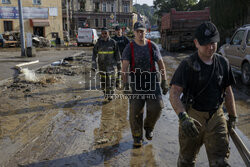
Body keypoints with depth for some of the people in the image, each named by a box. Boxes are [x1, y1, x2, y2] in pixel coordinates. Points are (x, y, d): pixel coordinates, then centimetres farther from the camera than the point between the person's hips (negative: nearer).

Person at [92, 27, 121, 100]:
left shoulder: (113, 42, -1)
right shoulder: (99, 42, 2)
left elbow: (117, 54, 5)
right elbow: (94, 54, 4)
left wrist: (118, 64, 6)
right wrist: (94, 64, -1)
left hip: (111, 64, -2)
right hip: (102, 64, 2)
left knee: (111, 79, -4)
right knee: (103, 79, 8)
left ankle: (110, 94, 6)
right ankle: (105, 93, 26)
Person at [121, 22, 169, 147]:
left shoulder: (152, 46, 6)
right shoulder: (129, 47, -1)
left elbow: (161, 63, 8)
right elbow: (124, 67, -10)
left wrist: (164, 81, 2)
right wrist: (126, 84, -22)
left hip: (152, 80, 2)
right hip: (136, 81, -1)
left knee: (157, 106, -10)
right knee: (135, 111, -1)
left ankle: (149, 127, 21)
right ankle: (137, 137, 18)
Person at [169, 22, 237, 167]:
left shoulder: (223, 63, 3)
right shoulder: (188, 65, -13)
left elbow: (228, 92, 13)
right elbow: (174, 94, -22)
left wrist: (233, 117, 15)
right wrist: (183, 117, -37)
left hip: (217, 118, 3)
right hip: (192, 118, -3)